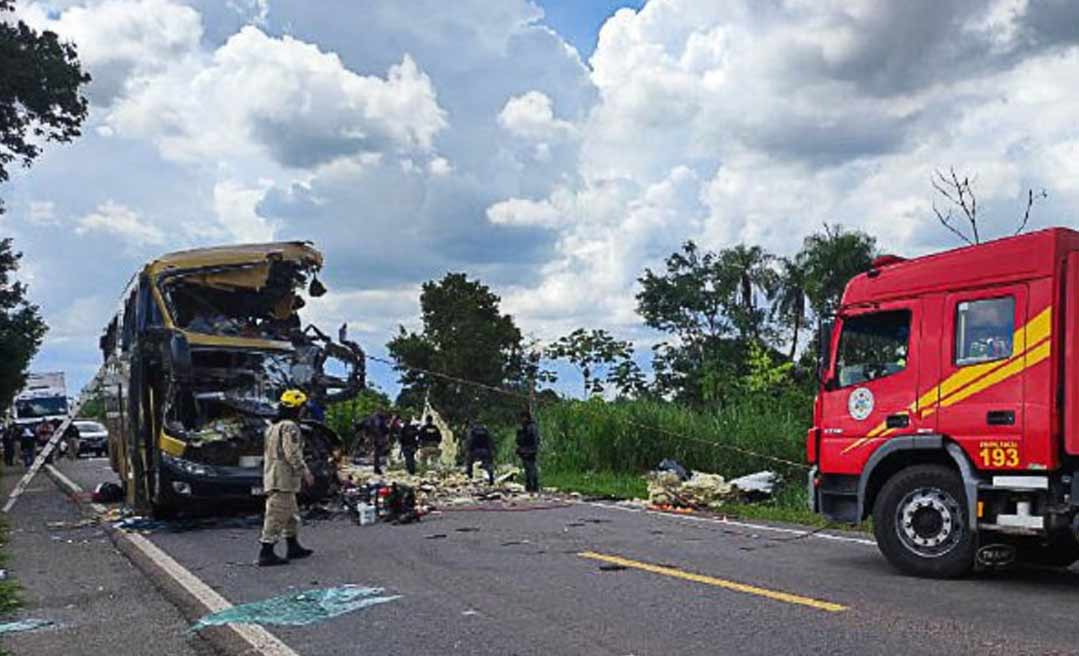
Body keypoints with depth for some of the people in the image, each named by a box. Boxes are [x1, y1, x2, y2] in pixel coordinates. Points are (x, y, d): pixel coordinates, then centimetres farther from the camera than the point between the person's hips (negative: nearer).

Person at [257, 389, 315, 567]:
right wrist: (305, 472, -13)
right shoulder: (290, 427, -13)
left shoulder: (273, 427, 19)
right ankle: (266, 553, -5)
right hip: (283, 480, -11)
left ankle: (293, 547, 26)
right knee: (277, 516, -7)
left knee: (291, 515, 19)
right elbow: (292, 454, -20)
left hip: (271, 477, 11)